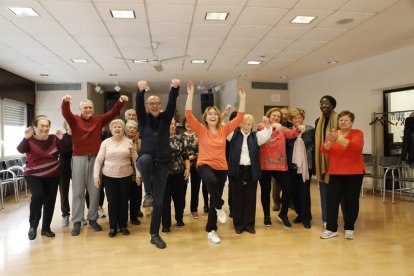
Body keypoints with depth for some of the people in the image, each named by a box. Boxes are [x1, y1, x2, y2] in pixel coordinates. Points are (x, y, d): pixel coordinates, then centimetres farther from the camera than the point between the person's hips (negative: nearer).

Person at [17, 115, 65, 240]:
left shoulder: (53, 138, -1)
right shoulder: (30, 140, -9)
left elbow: (63, 149, -11)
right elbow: (20, 150, -25)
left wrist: (61, 139, -28)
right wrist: (26, 138, -42)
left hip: (52, 176, 3)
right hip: (33, 175, -3)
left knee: (50, 201, 6)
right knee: (38, 196, -25)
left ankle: (46, 228, 22)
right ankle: (33, 226, -7)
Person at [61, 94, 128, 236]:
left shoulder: (99, 120, 7)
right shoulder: (74, 119, 2)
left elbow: (112, 113, -1)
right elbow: (65, 113, -17)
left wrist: (120, 102, -17)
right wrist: (65, 101, -38)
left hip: (94, 158, 2)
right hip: (79, 158, -2)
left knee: (94, 190, 8)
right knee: (78, 191, 5)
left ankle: (92, 219, 22)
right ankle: (77, 221, 14)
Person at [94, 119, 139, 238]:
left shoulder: (129, 142, 0)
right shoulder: (106, 143, -1)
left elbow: (135, 160, 3)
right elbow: (98, 160, -1)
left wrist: (138, 174, 0)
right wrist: (96, 175, -7)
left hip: (125, 176, 1)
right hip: (109, 176, 0)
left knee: (124, 201, 9)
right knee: (112, 202, 5)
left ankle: (123, 226, 24)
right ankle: (113, 227, 19)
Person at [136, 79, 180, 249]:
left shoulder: (165, 118, 6)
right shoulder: (143, 119, 5)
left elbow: (172, 103, -11)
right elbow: (138, 105, -14)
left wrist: (175, 88, -30)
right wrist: (140, 91, -34)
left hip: (162, 164, 1)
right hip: (145, 160, -1)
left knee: (159, 202, 4)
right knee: (146, 159, -40)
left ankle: (155, 234, 20)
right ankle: (148, 193, -16)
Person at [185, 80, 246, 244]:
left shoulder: (224, 130, 4)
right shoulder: (201, 130, -3)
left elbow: (239, 117, 3)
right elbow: (188, 114, -15)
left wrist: (242, 98, 0)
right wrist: (190, 94, -18)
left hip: (221, 167, 4)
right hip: (205, 165, -3)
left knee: (214, 199, 10)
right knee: (211, 181, -39)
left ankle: (211, 231, 25)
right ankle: (219, 207, -11)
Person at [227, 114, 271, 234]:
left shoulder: (256, 136, 9)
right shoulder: (234, 134, 5)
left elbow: (267, 134, -5)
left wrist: (267, 124, -25)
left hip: (251, 171, 1)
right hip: (236, 170, -1)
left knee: (250, 199, 7)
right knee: (237, 199, 5)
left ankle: (249, 224, 19)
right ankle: (238, 224, 18)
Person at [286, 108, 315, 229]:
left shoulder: (310, 130, 1)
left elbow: (315, 147, 2)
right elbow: (285, 148, 4)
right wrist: (286, 163, -3)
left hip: (306, 165, -2)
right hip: (292, 165, 2)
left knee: (304, 191, -3)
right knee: (295, 191, 8)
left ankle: (306, 218, 8)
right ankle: (299, 214, 23)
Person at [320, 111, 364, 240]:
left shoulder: (357, 133, -2)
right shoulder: (333, 133, 7)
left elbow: (355, 146, -23)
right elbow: (324, 150, -5)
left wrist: (337, 139, -31)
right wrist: (330, 141, -25)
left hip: (354, 173, -2)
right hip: (335, 173, 2)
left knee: (351, 201, 5)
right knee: (331, 199, -2)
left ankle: (349, 228, 20)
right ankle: (331, 228, 9)